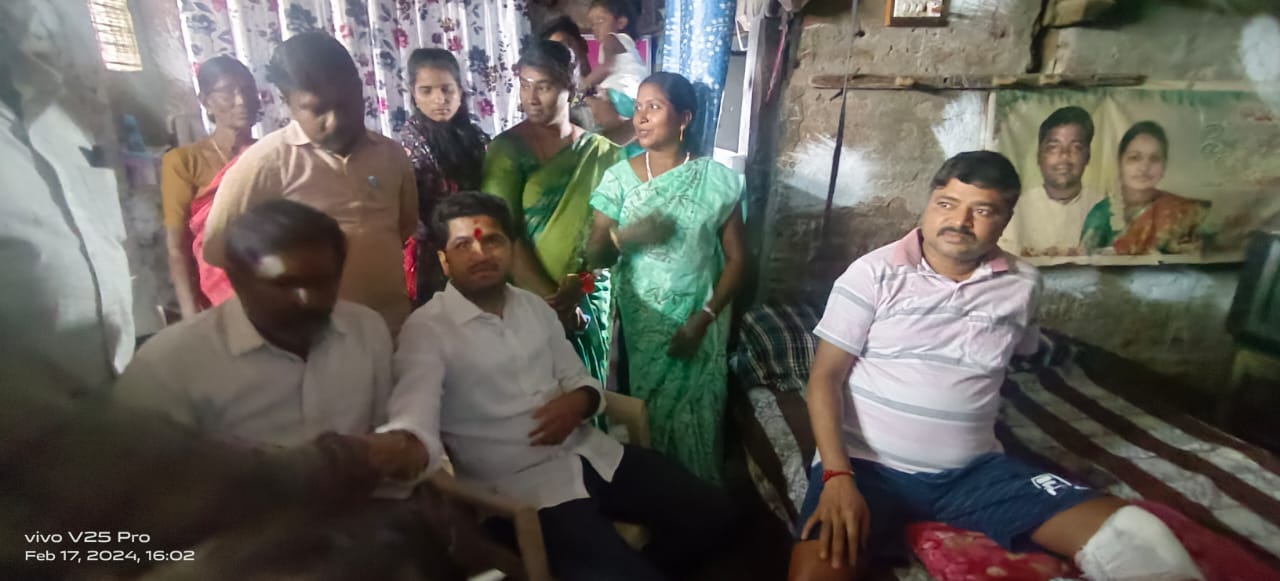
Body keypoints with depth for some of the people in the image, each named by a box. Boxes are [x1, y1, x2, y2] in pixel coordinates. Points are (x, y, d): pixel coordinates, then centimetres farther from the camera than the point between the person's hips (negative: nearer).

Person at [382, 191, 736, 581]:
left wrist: (578, 401, -9)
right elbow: (413, 424, -24)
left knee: (712, 513, 3)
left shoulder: (534, 306, 10)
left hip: (590, 453, 7)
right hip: (519, 483, -6)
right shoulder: (425, 330, -10)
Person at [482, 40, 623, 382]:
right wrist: (548, 297, -16)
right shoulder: (506, 149, -5)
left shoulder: (600, 150, 1)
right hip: (528, 297, -2)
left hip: (589, 295, 2)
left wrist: (576, 285, -16)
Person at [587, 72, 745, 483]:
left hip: (698, 325, -1)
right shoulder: (619, 178, -3)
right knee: (645, 417, 9)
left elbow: (735, 259, -3)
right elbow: (595, 257, -1)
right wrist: (622, 237, -23)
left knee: (695, 420, 9)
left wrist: (705, 317, -13)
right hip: (640, 324, 1)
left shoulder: (718, 180, -6)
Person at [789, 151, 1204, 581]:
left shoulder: (1022, 285, 4)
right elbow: (826, 376, -10)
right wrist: (838, 476, -21)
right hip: (867, 464, -3)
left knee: (1135, 536, -10)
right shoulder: (874, 273, -8)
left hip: (974, 469, 4)